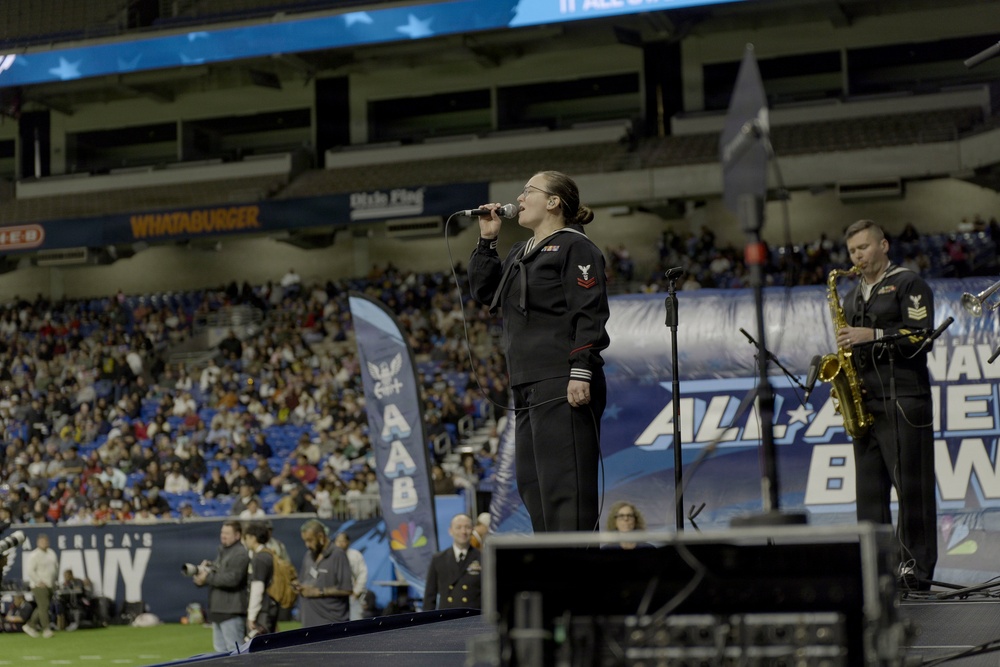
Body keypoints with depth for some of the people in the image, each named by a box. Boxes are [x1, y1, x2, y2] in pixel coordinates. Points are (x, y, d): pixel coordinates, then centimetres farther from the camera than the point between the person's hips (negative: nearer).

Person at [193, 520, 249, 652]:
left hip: (232, 611, -10)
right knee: (220, 650, 12)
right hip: (217, 611, 10)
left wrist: (208, 577, -14)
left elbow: (232, 579, -20)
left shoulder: (240, 554, -10)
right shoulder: (222, 552, 21)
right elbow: (215, 576, 22)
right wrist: (200, 579, 0)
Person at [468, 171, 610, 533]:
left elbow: (590, 313, -14)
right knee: (532, 484, 11)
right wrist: (487, 241, 16)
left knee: (563, 482, -11)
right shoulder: (521, 252, 22)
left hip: (563, 386, -9)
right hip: (529, 387, 10)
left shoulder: (574, 247, -5)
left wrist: (582, 371, -22)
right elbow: (484, 291, 24)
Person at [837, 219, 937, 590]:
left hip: (904, 401, -7)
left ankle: (916, 569, -6)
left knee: (911, 486, -8)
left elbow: (921, 337, -10)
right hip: (865, 403, 7)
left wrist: (874, 335, -16)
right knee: (869, 488, 4)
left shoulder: (909, 285, 1)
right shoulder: (852, 296, 22)